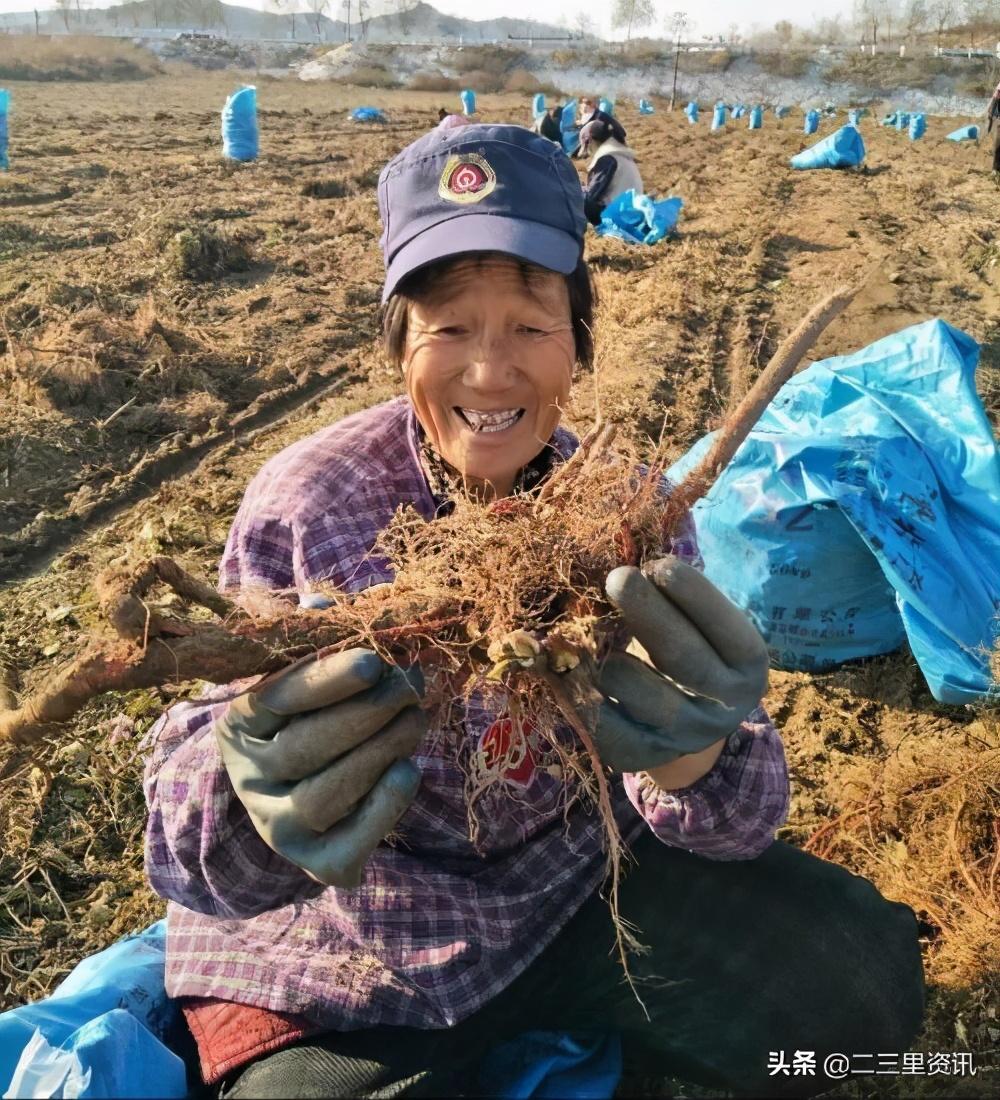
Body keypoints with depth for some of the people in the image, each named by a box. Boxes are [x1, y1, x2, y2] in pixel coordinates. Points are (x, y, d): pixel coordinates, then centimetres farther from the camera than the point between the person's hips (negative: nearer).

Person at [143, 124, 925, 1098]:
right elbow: (185, 849, -20)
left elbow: (742, 819, -13)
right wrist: (257, 806, -45)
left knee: (865, 973, -11)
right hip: (347, 966, -1)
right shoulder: (303, 507, -18)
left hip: (577, 887, 2)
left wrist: (690, 759, -37)